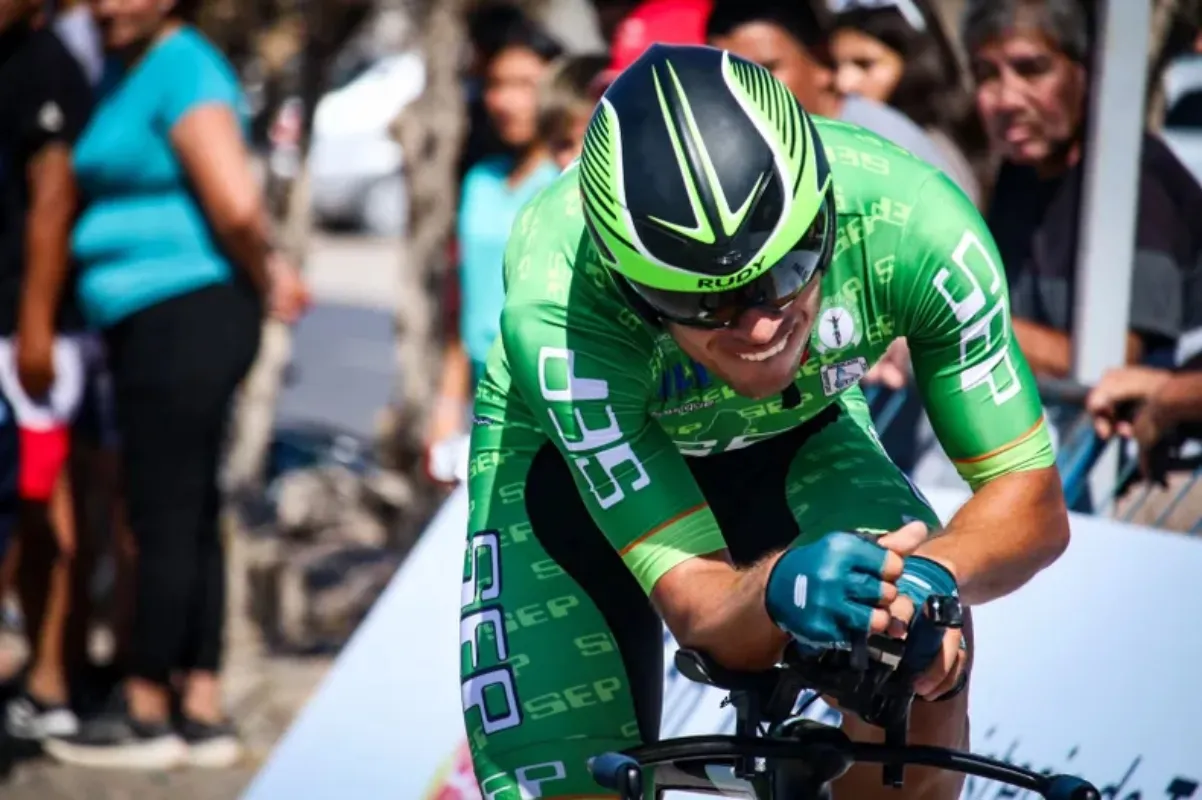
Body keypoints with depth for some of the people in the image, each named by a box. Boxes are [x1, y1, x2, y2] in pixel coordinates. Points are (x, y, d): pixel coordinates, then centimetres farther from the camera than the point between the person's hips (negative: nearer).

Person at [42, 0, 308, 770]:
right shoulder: (122, 72, 17)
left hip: (186, 318, -10)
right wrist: (269, 272, 10)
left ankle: (147, 713, 1)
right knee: (188, 518, 11)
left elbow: (236, 205, -20)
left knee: (165, 518, -5)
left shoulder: (183, 70, -12)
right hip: (158, 323, 10)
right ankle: (203, 712, 15)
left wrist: (261, 276, -4)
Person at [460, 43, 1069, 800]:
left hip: (792, 436, 1)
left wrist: (933, 572, -49)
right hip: (574, 457, -1)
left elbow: (1032, 501, -27)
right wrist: (778, 588, -61)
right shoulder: (559, 312, -40)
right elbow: (694, 602, -38)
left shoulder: (909, 221, -35)